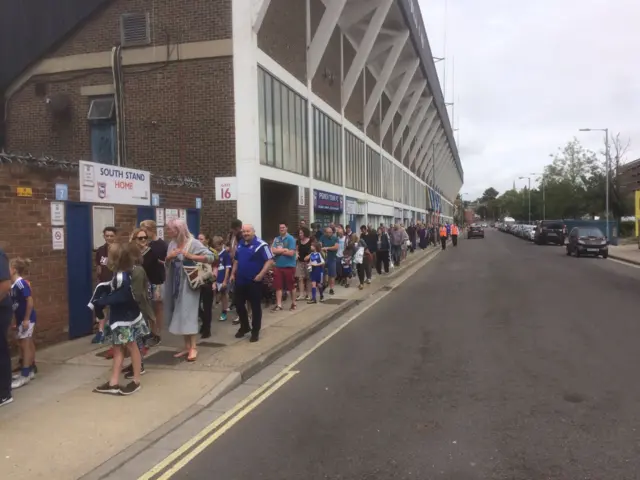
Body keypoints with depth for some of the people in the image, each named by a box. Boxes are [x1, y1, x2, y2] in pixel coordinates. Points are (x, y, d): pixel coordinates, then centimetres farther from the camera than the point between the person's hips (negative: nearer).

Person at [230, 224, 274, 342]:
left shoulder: (261, 245, -13)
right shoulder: (240, 244, 11)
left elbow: (270, 261, -17)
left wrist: (261, 275, -23)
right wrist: (233, 273, 14)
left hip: (254, 281, -7)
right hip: (240, 280, 7)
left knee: (255, 306, 3)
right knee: (239, 304, 13)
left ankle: (255, 331, 14)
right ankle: (244, 327, 32)